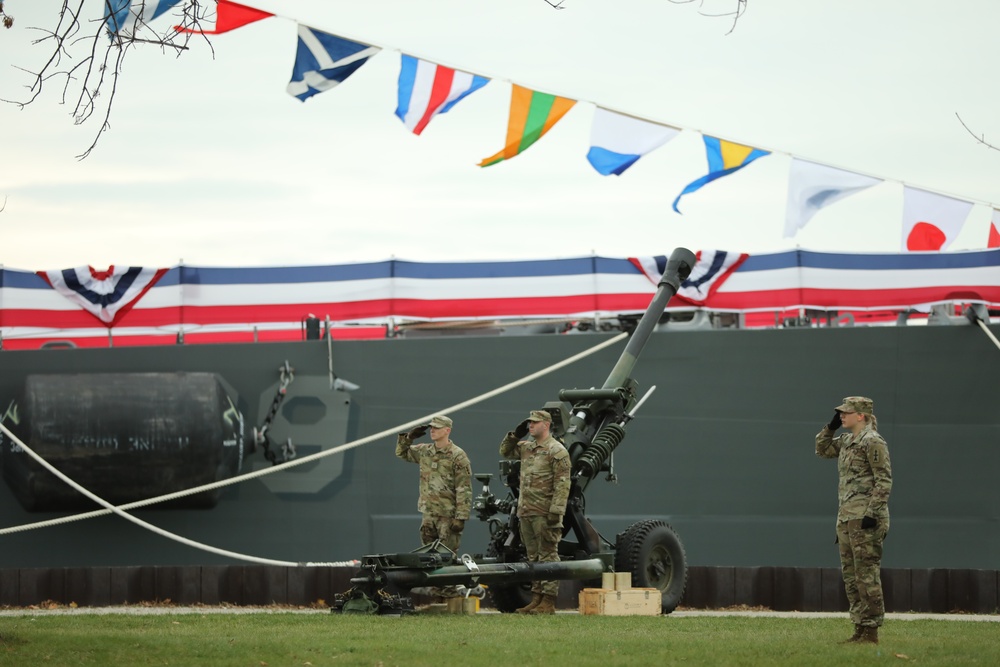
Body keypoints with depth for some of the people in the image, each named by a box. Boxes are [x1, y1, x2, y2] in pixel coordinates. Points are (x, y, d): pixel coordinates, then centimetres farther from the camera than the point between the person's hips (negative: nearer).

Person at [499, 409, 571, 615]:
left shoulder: (557, 451, -10)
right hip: (526, 512, 8)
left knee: (548, 557, -6)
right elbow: (505, 452, 29)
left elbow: (562, 484, -15)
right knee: (533, 558, 11)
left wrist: (555, 513, -22)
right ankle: (536, 599, 16)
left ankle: (548, 602, -6)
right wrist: (515, 435, 11)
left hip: (544, 513, -8)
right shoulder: (526, 447, 14)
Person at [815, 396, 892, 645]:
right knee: (850, 575, 10)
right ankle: (860, 629, 13)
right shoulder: (847, 440, 15)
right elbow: (822, 449, 28)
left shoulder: (873, 442, -11)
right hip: (847, 515, 10)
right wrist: (831, 426, 13)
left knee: (867, 574, -8)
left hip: (865, 517, -9)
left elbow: (884, 481, -15)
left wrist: (873, 513, -21)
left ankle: (871, 631, -6)